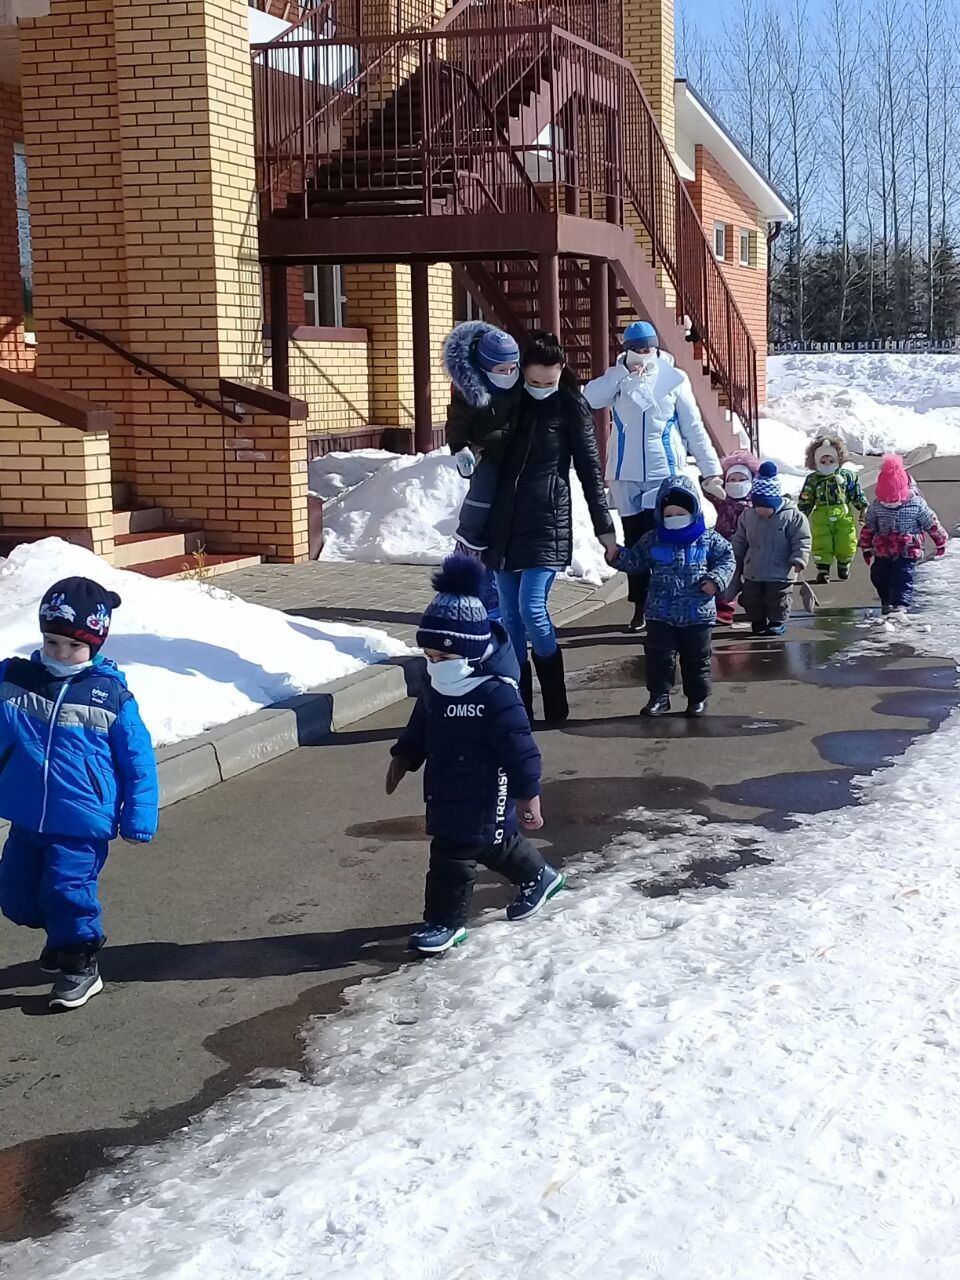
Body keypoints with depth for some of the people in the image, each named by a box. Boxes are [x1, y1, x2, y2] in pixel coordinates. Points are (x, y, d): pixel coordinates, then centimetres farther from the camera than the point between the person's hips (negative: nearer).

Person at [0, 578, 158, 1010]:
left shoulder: (112, 695, -8)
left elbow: (138, 761, -4)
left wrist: (138, 820, -3)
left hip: (81, 824, -4)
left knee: (68, 891, -7)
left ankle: (80, 964, 17)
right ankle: (62, 934, 42)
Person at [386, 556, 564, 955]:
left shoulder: (496, 694, -27)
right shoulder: (436, 685, -1)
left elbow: (519, 748, -23)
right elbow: (420, 727, 16)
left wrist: (529, 795, -21)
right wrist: (403, 758, 16)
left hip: (483, 795, -9)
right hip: (446, 791, 9)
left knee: (454, 852, -4)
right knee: (493, 843, 23)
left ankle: (446, 921, 11)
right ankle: (538, 876, 46)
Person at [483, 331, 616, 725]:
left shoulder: (571, 407, -3)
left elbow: (590, 470, -2)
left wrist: (604, 526, -2)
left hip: (547, 522, -5)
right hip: (505, 522, 5)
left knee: (532, 608, -15)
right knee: (510, 615, 5)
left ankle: (555, 702, 0)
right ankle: (518, 703, 12)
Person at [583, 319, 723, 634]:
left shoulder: (674, 379, 0)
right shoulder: (618, 379, 5)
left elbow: (693, 428, 2)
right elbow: (590, 398, -13)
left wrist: (711, 468, -3)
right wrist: (624, 370, -17)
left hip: (664, 471, -3)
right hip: (626, 474, 3)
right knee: (634, 540, 9)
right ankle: (640, 607, 19)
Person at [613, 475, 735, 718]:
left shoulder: (708, 539, -3)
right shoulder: (652, 540, 2)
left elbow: (727, 558, 4)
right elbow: (635, 562, 6)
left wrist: (717, 579, -12)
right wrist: (616, 555, -11)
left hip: (697, 614, -1)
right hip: (661, 614, 1)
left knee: (696, 659, 9)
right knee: (659, 657, 1)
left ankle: (698, 698, 23)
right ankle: (659, 696, 12)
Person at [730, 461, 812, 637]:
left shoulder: (793, 516, -12)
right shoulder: (747, 516, 1)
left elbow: (802, 541, -10)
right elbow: (739, 542, 11)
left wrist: (799, 559, -22)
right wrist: (736, 563, 13)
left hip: (780, 573, -4)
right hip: (753, 573, 4)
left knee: (778, 602, 4)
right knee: (751, 601, 11)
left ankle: (777, 623, 21)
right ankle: (758, 622, 29)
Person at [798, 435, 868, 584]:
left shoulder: (847, 476, 4)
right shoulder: (812, 480, 4)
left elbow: (857, 494, 11)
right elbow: (805, 501, 9)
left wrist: (863, 507, 5)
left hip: (843, 516, 0)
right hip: (821, 518, 0)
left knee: (846, 544, 2)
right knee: (821, 544, -7)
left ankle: (843, 563, 29)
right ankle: (822, 569, 4)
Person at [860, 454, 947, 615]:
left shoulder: (917, 504, -12)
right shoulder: (876, 506, -5)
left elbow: (931, 523, -1)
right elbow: (868, 528, 6)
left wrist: (940, 542, 8)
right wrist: (866, 549, 11)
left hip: (907, 552, -4)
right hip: (882, 553, 4)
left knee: (903, 577, -15)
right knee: (878, 576, 11)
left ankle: (901, 604, -17)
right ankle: (887, 601, 32)